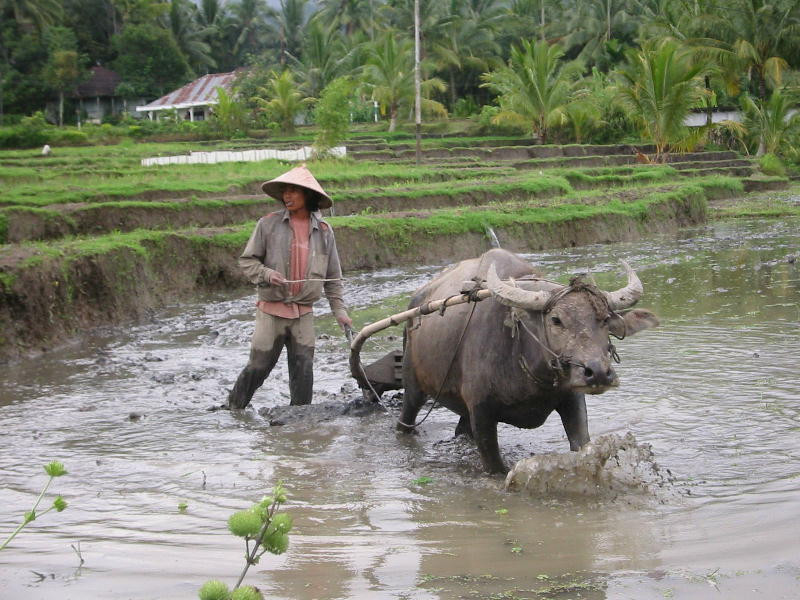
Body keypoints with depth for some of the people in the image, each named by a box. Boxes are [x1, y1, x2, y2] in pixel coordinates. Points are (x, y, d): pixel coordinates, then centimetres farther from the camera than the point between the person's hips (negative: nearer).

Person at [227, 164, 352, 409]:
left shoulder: (323, 230, 6)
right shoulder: (269, 224, -2)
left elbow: (332, 276, 11)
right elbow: (247, 260, 2)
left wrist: (339, 309, 7)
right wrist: (266, 273, -17)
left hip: (303, 314, 2)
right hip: (271, 311, -2)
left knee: (303, 370, 2)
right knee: (258, 366, 2)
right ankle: (233, 409, 20)